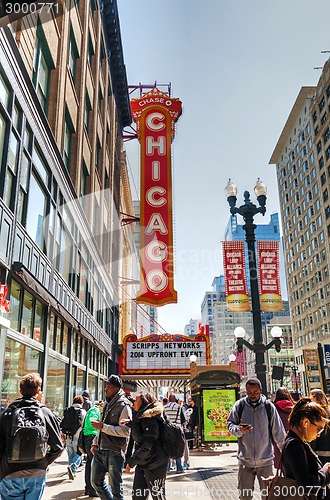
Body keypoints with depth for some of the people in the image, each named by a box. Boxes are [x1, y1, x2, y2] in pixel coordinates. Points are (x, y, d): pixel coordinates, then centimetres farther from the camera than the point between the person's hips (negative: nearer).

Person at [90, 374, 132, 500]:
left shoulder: (123, 406, -13)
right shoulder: (108, 404, 14)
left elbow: (125, 431, -21)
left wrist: (103, 427, -22)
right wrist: (95, 443, 14)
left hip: (115, 452, -8)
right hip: (100, 450, 8)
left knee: (116, 487, 2)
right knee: (96, 482, 15)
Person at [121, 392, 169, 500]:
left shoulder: (149, 421, -21)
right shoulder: (141, 417, 9)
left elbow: (147, 447, -24)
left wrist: (131, 462, -16)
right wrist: (130, 423, 6)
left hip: (155, 464, -9)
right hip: (143, 463, 9)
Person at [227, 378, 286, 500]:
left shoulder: (269, 406, -3)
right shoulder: (239, 405, -2)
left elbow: (279, 433, 5)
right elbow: (230, 425, 5)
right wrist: (239, 430, -16)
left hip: (266, 461, 0)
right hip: (245, 460, 1)